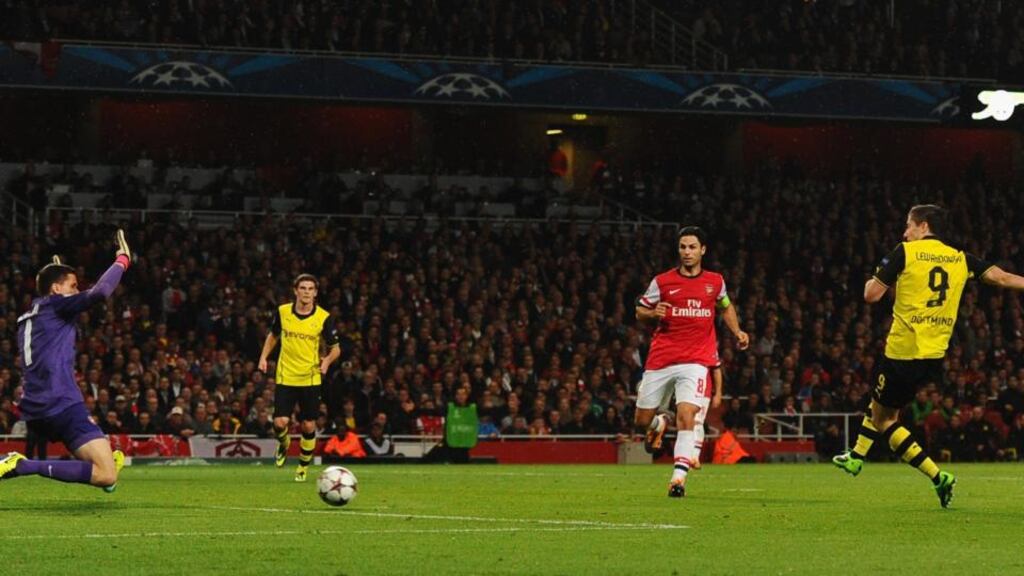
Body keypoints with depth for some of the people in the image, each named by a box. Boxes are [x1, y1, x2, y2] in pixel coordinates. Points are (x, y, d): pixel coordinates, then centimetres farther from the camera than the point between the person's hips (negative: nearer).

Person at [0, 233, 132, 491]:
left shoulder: (27, 318, 20)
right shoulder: (55, 305, -3)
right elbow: (99, 292, -18)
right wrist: (122, 260, -2)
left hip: (35, 413, 10)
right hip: (62, 407, -10)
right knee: (107, 477, -20)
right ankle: (23, 466, -24)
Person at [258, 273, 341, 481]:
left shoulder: (323, 318, -7)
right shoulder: (283, 312, -1)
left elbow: (336, 348, 2)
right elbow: (273, 335, 17)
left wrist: (327, 360, -18)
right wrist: (264, 357, 4)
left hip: (310, 379, -1)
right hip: (285, 377, 1)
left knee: (308, 425, 2)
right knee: (280, 423, -11)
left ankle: (303, 467, 22)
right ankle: (283, 444, 25)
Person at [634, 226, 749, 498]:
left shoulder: (715, 282, 7)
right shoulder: (662, 281, 1)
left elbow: (726, 307, 26)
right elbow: (639, 310, 9)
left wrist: (737, 332, 9)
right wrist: (653, 314, -14)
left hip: (696, 361, -1)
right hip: (660, 360, 1)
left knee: (686, 417, -20)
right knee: (641, 422, 8)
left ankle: (679, 476, -20)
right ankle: (659, 424, 45)